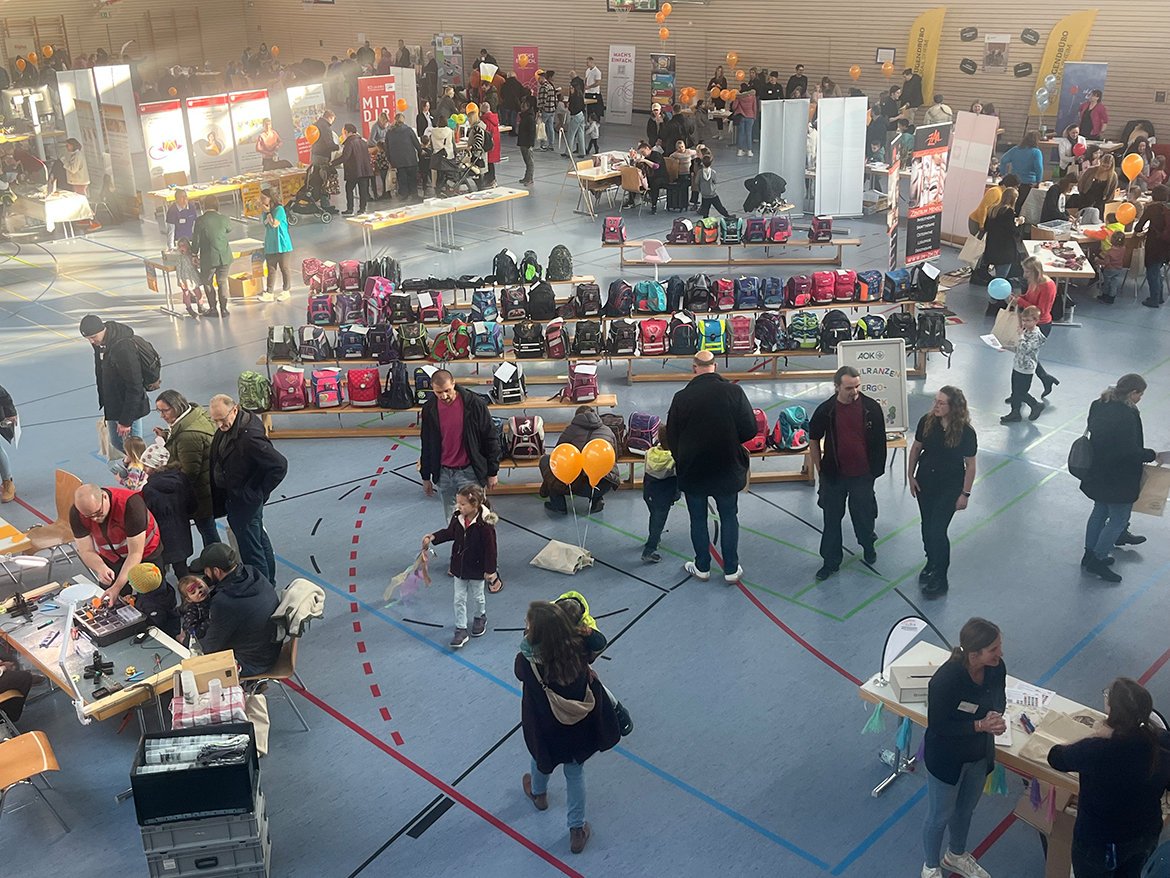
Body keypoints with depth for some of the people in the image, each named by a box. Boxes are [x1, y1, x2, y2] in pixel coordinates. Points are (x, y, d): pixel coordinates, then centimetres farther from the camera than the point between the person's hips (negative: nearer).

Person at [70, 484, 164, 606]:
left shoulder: (130, 504, -36)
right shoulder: (76, 513, -23)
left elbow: (135, 554, -32)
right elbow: (86, 551, -19)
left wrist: (117, 587, -38)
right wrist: (101, 568, -43)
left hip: (145, 554, -3)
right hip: (109, 558, 3)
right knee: (107, 602, 1)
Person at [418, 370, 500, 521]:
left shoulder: (474, 403, -13)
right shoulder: (430, 409, -2)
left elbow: (490, 438, -5)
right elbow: (426, 444, 11)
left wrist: (492, 472, -3)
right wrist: (425, 476, 14)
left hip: (469, 471, -3)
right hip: (443, 473, 4)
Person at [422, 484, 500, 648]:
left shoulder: (485, 524, -27)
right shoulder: (457, 518, -11)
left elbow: (490, 547, -21)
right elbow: (450, 532, 10)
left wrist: (490, 570, -17)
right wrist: (433, 537, -3)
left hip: (477, 569, -4)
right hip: (459, 566, 5)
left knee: (477, 596, 18)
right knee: (459, 599, 10)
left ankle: (480, 618, 47)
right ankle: (460, 630, 20)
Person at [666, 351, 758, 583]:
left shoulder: (681, 397, -13)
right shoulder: (734, 392, -13)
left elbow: (672, 439, -3)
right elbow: (750, 430, -11)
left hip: (692, 471, 0)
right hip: (727, 469, 1)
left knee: (698, 520, 15)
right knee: (729, 518, 16)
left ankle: (702, 568, 27)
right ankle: (731, 569, 22)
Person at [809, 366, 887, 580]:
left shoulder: (871, 408, -11)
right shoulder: (826, 410, -11)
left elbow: (879, 441, 1)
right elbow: (814, 439, 3)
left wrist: (876, 469, 2)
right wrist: (820, 469, 4)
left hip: (862, 475, 0)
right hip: (834, 475, 0)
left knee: (864, 516, 17)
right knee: (832, 519, 11)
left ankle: (868, 546, 45)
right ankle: (831, 561, 24)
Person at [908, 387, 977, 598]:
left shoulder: (965, 432, -21)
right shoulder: (927, 421, -12)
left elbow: (970, 464, -11)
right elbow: (916, 448, 3)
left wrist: (965, 494, -9)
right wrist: (911, 476, 3)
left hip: (949, 488, -4)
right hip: (925, 483, 4)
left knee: (937, 531, -3)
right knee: (927, 527, 18)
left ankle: (940, 578, 13)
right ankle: (931, 563, 42)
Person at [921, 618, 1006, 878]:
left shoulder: (996, 668, -17)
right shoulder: (945, 679, -36)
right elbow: (937, 725, -25)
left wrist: (996, 717, -19)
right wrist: (980, 725, -31)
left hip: (980, 755, 6)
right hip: (946, 758, -6)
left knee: (965, 809, 29)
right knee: (939, 817, 17)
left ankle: (956, 855, 57)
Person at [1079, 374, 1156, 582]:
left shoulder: (1098, 405, -2)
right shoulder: (1128, 415, -27)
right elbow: (1131, 451, -27)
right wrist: (1152, 455, -9)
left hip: (1097, 474, 8)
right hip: (1119, 479, -8)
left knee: (1100, 512, 24)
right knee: (1118, 520, 9)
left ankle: (1090, 554, 36)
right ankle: (1097, 559, 18)